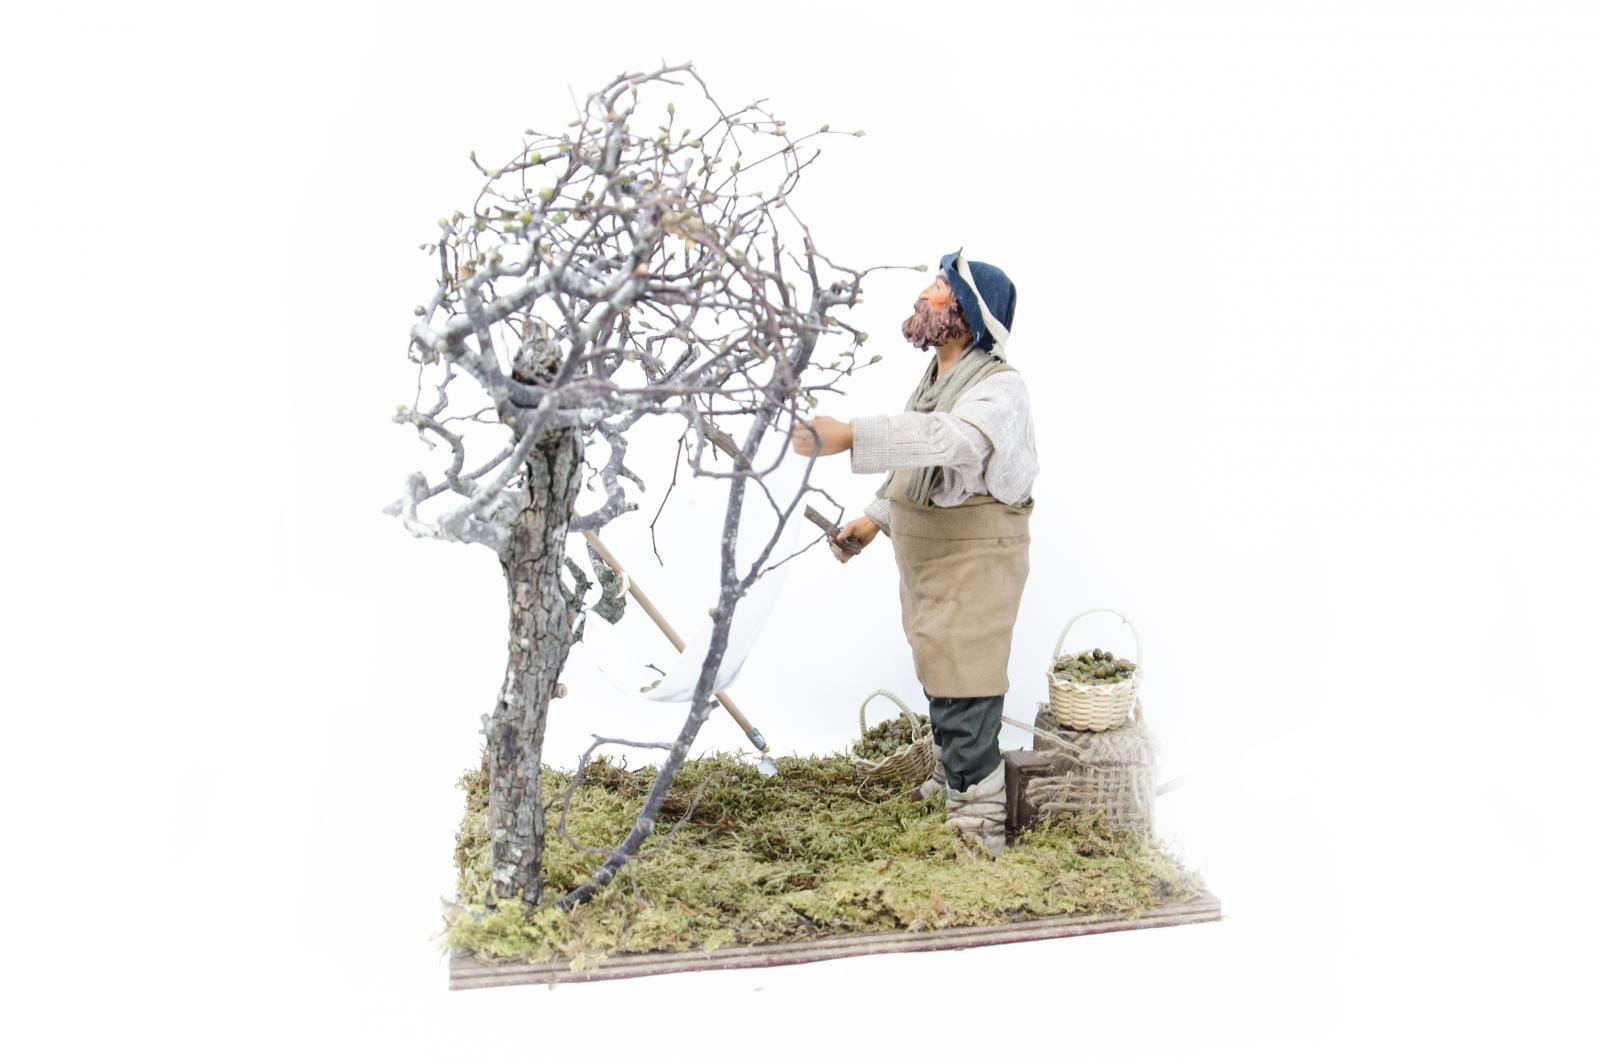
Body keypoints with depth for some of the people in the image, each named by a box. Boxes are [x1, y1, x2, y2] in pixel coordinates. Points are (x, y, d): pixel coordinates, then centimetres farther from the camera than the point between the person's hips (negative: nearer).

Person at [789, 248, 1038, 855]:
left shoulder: (1000, 389, -21)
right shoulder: (934, 379, 9)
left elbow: (946, 438, -42)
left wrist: (849, 436, -51)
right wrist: (876, 517, 13)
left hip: (974, 562, -9)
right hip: (924, 562, 9)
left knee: (963, 702, -6)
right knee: (941, 685, 23)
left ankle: (979, 834, 5)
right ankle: (950, 785, 42)